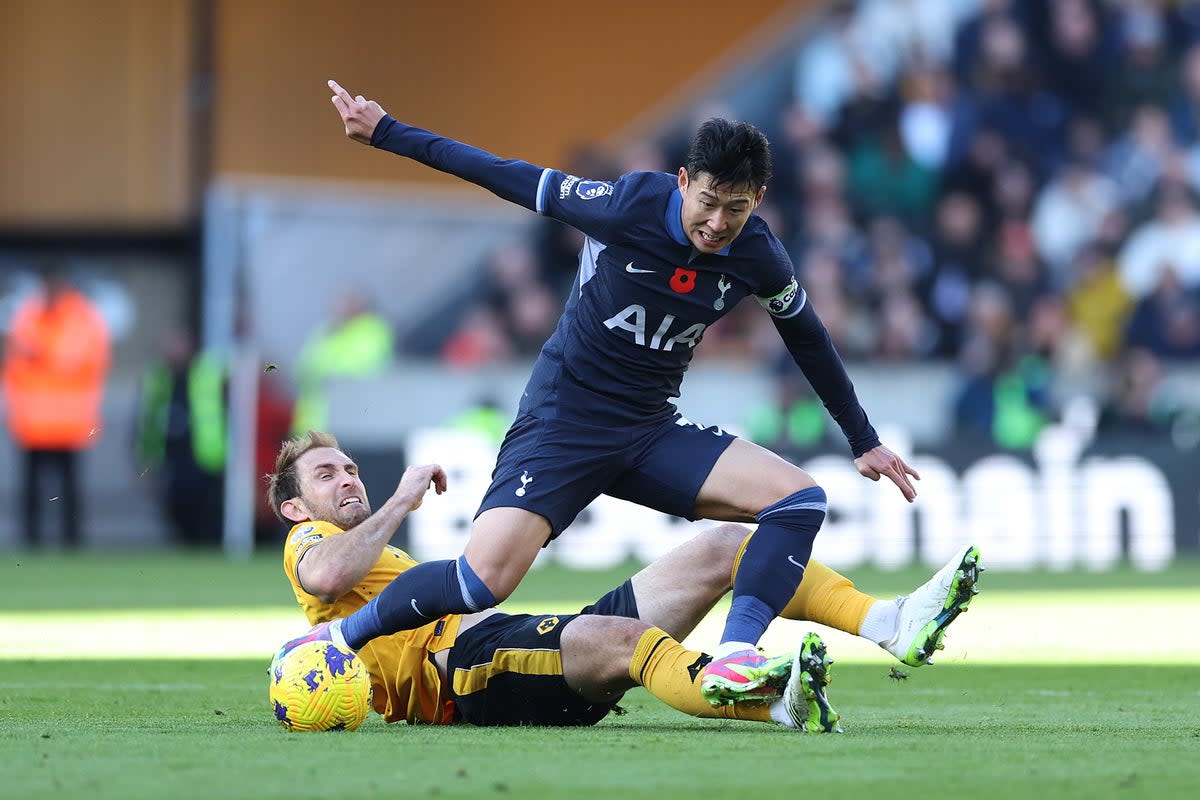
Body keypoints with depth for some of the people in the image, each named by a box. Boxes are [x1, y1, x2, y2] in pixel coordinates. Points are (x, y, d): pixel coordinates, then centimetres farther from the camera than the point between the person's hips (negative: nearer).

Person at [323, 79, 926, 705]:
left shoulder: (758, 256, -6)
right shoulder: (627, 207, -18)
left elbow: (809, 341, 13)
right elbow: (510, 179, -9)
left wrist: (864, 442, 21)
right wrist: (386, 133, -5)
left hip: (650, 431, 5)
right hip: (560, 419, -5)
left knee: (800, 499, -15)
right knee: (483, 581, -24)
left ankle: (732, 659, -26)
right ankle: (338, 637, -1)